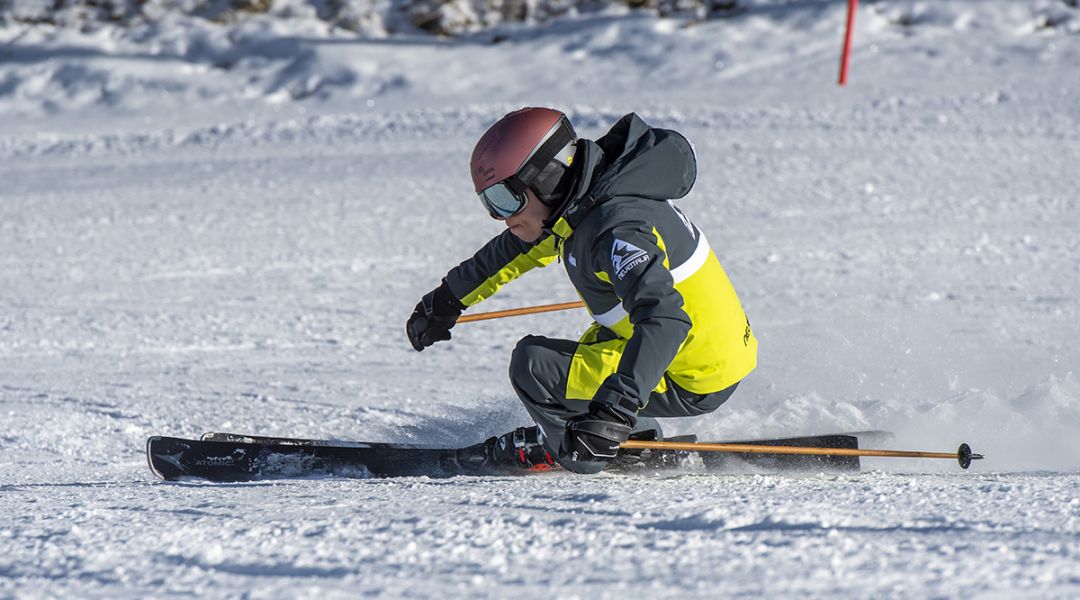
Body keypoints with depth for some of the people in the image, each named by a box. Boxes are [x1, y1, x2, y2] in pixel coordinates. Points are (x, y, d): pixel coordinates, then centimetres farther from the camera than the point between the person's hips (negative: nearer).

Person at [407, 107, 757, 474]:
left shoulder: (616, 230, -29)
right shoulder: (577, 202, 2)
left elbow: (664, 319, -41)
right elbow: (523, 247, 21)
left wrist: (616, 408, -51)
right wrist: (449, 299, 31)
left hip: (692, 384, -10)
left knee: (533, 364, -13)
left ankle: (571, 449, 10)